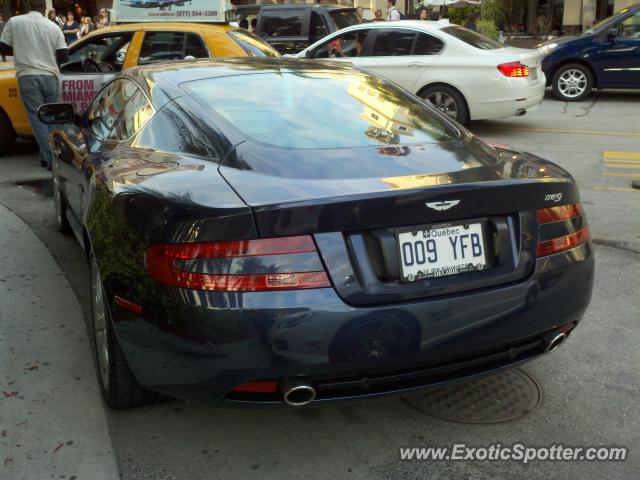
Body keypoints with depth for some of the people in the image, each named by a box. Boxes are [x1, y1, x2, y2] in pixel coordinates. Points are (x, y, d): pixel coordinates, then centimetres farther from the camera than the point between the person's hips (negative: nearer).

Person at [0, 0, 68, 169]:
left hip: (28, 77, -2)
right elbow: (64, 56, 3)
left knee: (38, 119, -3)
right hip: (49, 77, 2)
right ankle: (46, 156, 16)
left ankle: (51, 158, -11)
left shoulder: (14, 22, 3)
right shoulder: (53, 27, 4)